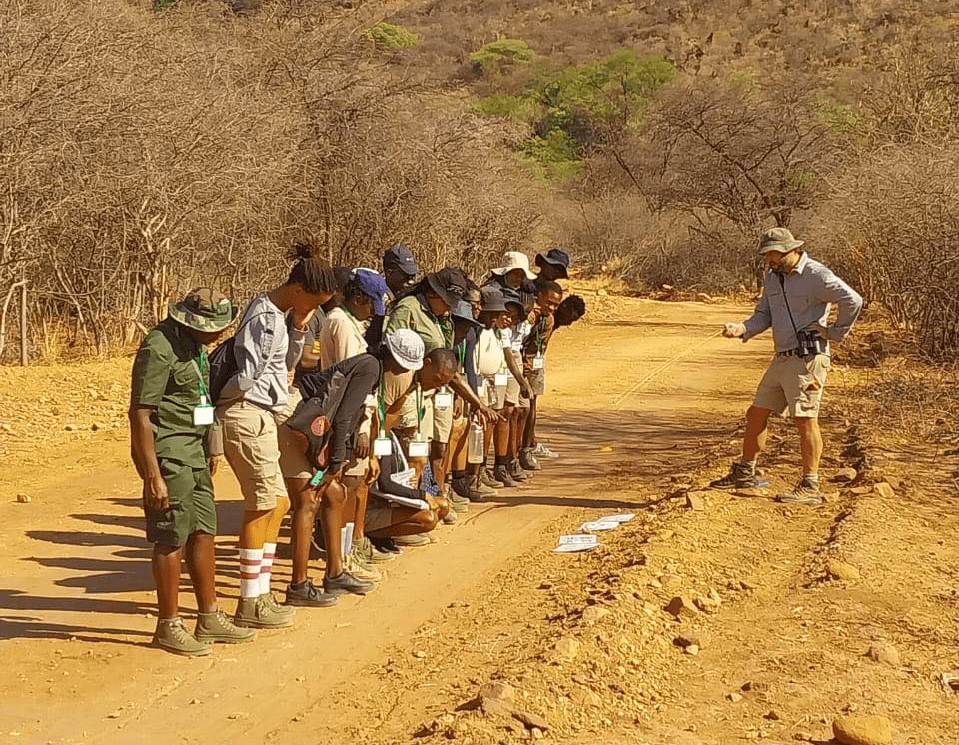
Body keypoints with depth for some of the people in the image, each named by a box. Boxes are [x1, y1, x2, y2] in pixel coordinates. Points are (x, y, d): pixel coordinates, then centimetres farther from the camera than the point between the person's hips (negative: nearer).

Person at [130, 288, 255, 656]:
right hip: (166, 452, -9)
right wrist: (153, 476, -22)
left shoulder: (194, 344, 11)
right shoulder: (159, 348, -19)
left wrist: (208, 451, 23)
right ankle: (168, 627, 10)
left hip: (192, 450, 9)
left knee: (203, 533, 12)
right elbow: (140, 414, -20)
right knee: (172, 540, -2)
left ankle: (209, 618, 22)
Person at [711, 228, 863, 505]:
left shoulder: (815, 275, -12)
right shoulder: (772, 278, 14)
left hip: (808, 357, -9)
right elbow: (763, 315, 11)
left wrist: (836, 332, -10)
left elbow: (853, 300, -17)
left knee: (805, 419, -8)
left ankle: (810, 487, -3)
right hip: (782, 358, 9)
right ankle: (744, 473, 26)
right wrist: (742, 329, -7)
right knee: (756, 414, 13)